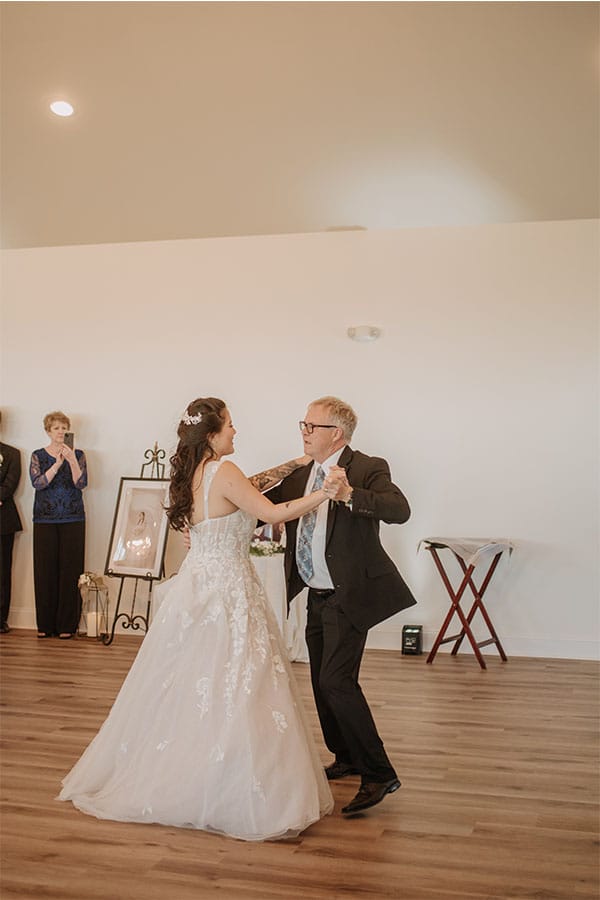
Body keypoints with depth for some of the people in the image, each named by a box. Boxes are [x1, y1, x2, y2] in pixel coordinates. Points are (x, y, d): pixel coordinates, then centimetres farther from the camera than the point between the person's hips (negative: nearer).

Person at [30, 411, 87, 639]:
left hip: (73, 520, 0)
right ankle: (46, 623, 10)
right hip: (45, 520, 0)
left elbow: (81, 483, -6)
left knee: (70, 569, -3)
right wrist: (58, 463, -18)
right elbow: (38, 483, -8)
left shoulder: (77, 455, 6)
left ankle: (66, 624, 4)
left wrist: (72, 461, -20)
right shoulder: (38, 456, 6)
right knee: (45, 569, 0)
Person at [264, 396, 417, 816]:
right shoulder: (299, 474, 6)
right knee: (322, 681, 17)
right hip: (317, 596, 8)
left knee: (337, 680, -16)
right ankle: (347, 758, 37)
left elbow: (400, 510, -31)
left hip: (349, 596, -8)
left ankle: (379, 773, -4)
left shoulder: (368, 469, -15)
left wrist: (349, 494, -45)